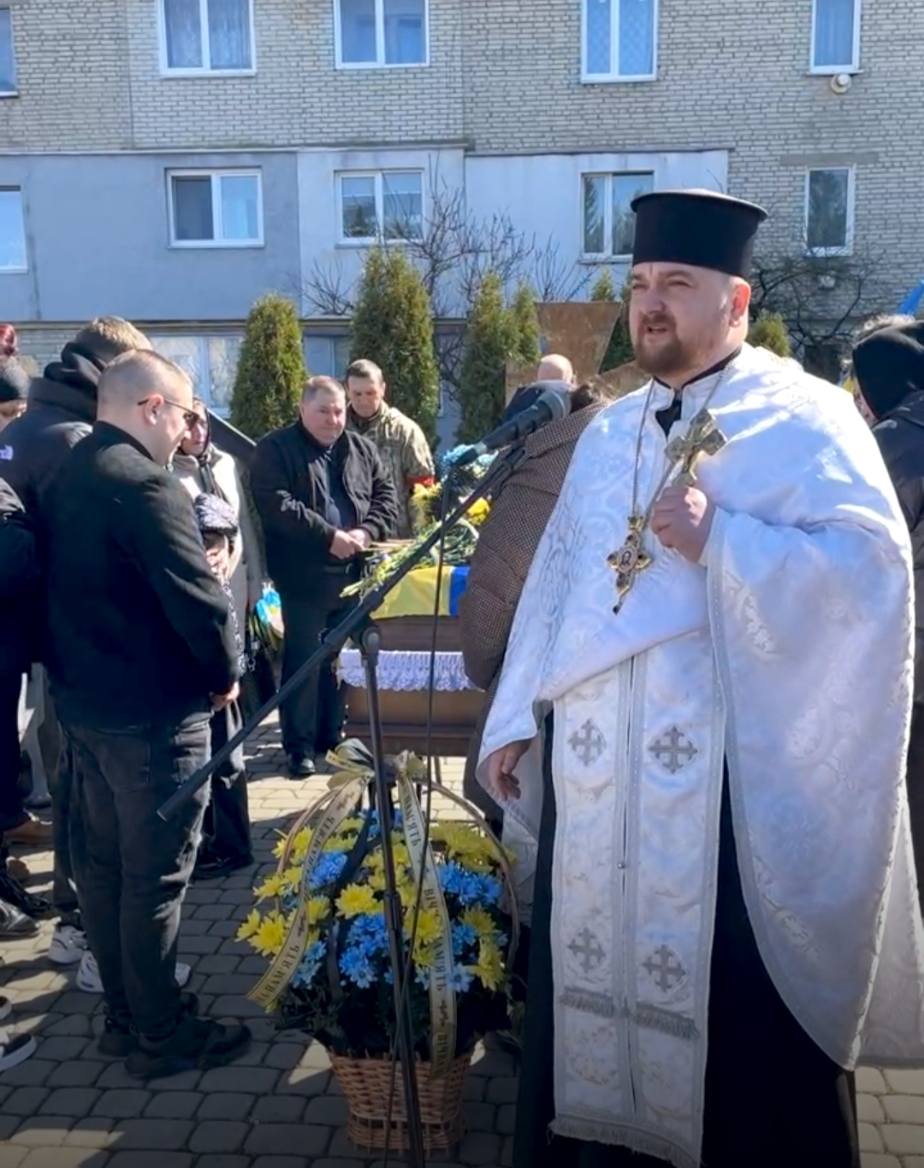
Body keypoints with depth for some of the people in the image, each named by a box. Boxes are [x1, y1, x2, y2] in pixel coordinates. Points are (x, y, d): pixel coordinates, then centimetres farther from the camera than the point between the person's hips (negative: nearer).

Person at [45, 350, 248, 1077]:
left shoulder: (70, 476, 9)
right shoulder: (144, 484, -21)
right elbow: (198, 598, -23)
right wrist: (226, 674, -7)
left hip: (82, 698, 9)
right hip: (151, 710, -9)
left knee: (101, 863, 16)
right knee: (155, 876, 3)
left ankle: (124, 1014, 31)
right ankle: (161, 1036, 16)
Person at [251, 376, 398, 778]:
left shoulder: (361, 449, 12)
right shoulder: (275, 450, -5)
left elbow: (386, 497, 9)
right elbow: (277, 506, -17)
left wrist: (365, 532, -10)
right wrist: (330, 536, -21)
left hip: (354, 575, 5)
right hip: (305, 578, -5)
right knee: (304, 662, 2)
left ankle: (334, 735, 26)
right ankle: (300, 746, 12)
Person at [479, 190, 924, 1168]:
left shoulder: (801, 419, -5)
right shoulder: (608, 434, 15)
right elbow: (556, 579, 15)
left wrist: (718, 540, -23)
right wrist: (516, 718, 12)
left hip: (731, 777, -6)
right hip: (597, 773, 6)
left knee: (735, 1009, 4)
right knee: (596, 975, 15)